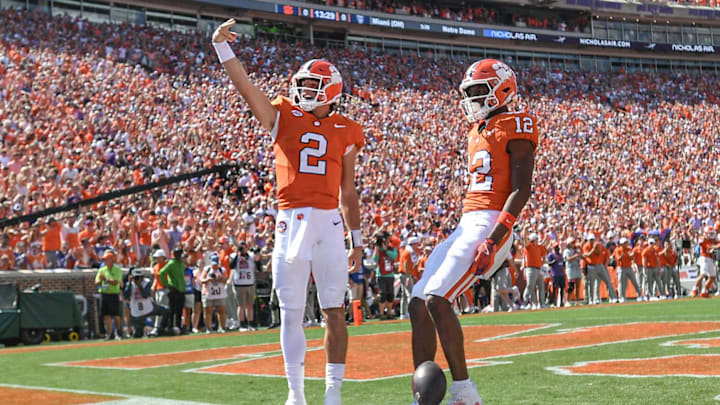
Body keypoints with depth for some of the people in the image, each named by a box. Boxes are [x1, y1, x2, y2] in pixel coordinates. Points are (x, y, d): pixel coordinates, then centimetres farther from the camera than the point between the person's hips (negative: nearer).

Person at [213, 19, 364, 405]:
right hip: (291, 221, 0)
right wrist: (222, 47, -14)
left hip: (330, 222, 1)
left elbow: (348, 192, 14)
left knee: (334, 312, 0)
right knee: (291, 314, 3)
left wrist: (357, 240, 14)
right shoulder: (283, 117, 8)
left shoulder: (345, 132, 10)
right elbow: (245, 87, -3)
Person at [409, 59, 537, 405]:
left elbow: (521, 190, -14)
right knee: (419, 304, 3)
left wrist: (494, 239, -22)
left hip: (490, 225, -10)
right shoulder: (477, 133, 22)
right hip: (466, 226, 10)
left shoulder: (515, 128, -6)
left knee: (436, 299, -22)